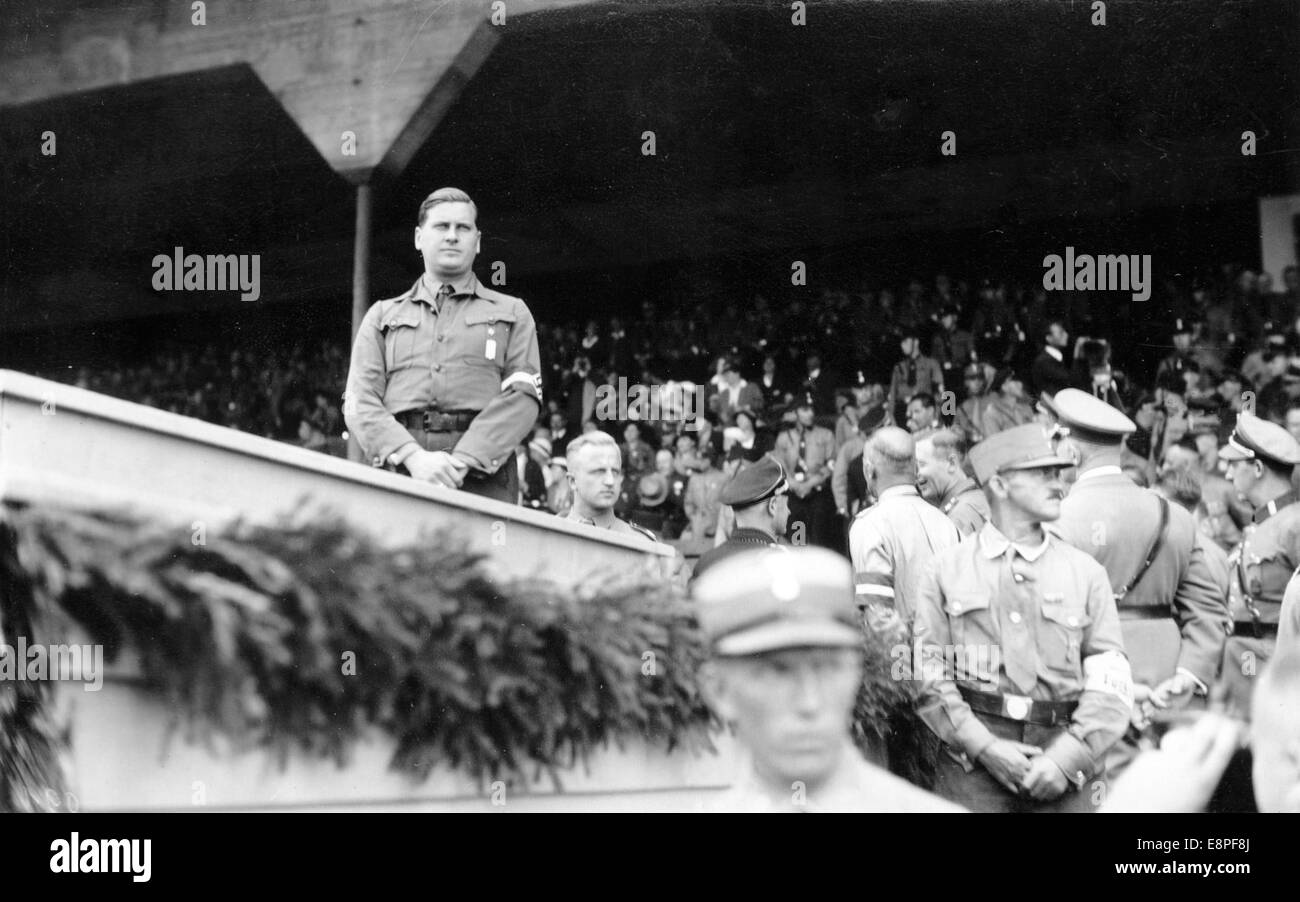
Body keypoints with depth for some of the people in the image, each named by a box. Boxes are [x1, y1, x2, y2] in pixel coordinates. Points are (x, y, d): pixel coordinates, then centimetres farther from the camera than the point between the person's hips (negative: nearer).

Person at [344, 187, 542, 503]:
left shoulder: (512, 314, 19)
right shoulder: (382, 316, 21)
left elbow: (522, 398, 4)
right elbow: (360, 402, 9)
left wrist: (462, 460, -11)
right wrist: (413, 457, -10)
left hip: (483, 476, -1)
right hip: (400, 469, 1)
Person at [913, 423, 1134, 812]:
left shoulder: (1086, 572, 10)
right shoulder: (947, 570, 7)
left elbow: (1110, 679, 3)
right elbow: (929, 675, 0)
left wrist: (1068, 757, -9)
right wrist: (985, 747, -10)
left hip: (1063, 768, 1)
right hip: (972, 764, -1)